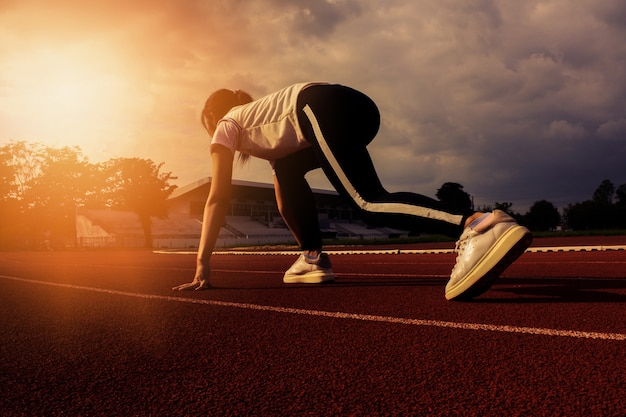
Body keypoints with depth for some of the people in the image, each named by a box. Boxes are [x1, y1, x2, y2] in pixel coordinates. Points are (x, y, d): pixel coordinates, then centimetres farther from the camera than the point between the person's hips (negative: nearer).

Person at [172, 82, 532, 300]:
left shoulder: (226, 126, 24)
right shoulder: (257, 116, 42)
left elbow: (219, 198, 13)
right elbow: (283, 194, 41)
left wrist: (202, 265, 14)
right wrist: (303, 243, 43)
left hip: (323, 108, -8)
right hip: (353, 105, 8)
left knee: (369, 203, -20)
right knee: (286, 168, 27)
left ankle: (477, 225, -44)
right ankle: (313, 258, 16)